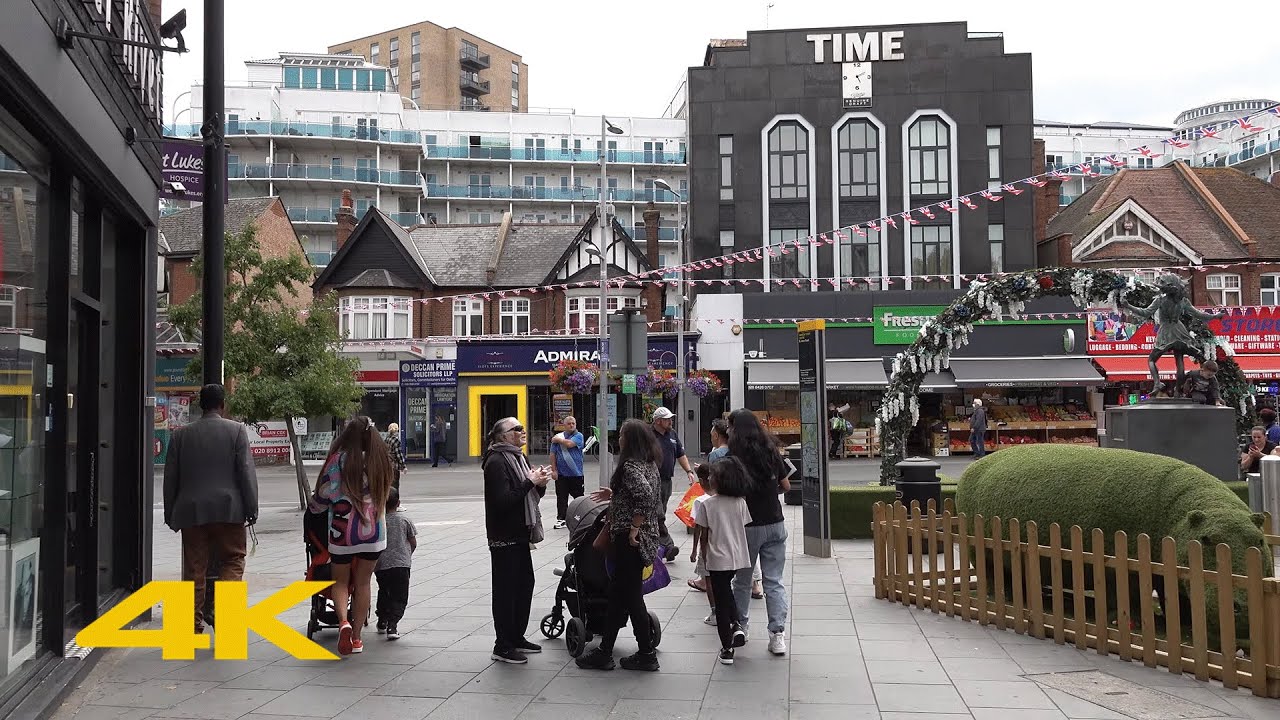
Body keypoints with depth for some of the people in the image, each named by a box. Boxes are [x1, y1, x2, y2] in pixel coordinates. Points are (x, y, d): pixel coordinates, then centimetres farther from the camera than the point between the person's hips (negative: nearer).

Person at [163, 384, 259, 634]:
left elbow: (170, 478, 10)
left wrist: (170, 514, 17)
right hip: (228, 510, -3)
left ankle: (194, 625, 10)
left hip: (191, 511, 3)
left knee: (194, 567, 7)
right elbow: (246, 472, -5)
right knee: (232, 561, 7)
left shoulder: (181, 435, 9)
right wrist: (252, 508, -2)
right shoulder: (236, 430, -1)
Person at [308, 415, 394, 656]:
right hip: (373, 531, 2)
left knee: (341, 582, 13)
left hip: (343, 530, -2)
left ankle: (343, 621, -12)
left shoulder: (339, 459, -8)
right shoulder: (380, 460, 0)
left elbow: (324, 494, -2)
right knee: (362, 583, 12)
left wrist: (312, 506, 20)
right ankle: (356, 637, 14)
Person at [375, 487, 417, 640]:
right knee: (399, 597, 1)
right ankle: (392, 625, -15)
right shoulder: (404, 520, 0)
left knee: (383, 593, 24)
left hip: (380, 565, 2)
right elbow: (413, 543, 5)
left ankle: (382, 622, 32)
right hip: (401, 564, -2)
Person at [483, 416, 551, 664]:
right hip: (504, 537, -9)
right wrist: (530, 482, -22)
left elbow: (532, 495, 20)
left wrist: (540, 483, 0)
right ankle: (502, 646, 6)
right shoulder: (497, 461, -15)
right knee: (506, 589, -3)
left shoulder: (519, 458, 14)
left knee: (525, 584, 14)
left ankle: (517, 637, 26)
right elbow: (503, 500, -24)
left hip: (520, 534, 9)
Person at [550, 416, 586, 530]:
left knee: (579, 497, 6)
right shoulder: (558, 436, 5)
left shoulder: (579, 436, 1)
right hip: (561, 473, 1)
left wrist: (558, 440, -3)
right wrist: (554, 470, -1)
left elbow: (570, 444, -19)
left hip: (576, 473, -1)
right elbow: (553, 455, 5)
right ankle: (561, 518, 12)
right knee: (561, 498, 4)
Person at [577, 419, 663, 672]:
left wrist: (634, 528, -23)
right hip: (647, 536, 10)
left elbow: (645, 494, -30)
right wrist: (614, 494, 22)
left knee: (630, 596, 1)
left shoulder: (630, 465, -17)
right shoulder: (649, 463, 12)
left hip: (631, 540, -10)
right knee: (617, 593, 13)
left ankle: (647, 655, 9)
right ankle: (604, 651, 19)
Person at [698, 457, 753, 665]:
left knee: (721, 602, 6)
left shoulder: (707, 504, -12)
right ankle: (736, 626, 13)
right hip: (738, 557, 4)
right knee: (727, 592, 29)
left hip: (718, 560, -4)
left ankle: (727, 649, 9)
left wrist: (704, 556, 7)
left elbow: (704, 535, -7)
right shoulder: (741, 503, -2)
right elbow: (744, 529, 4)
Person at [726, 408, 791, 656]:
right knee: (774, 581, 6)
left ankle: (740, 627, 28)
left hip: (748, 526, -3)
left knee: (742, 580, 15)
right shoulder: (772, 452, 1)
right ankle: (778, 633, 0)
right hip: (775, 524, 3)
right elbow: (786, 486, 9)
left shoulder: (734, 458, -12)